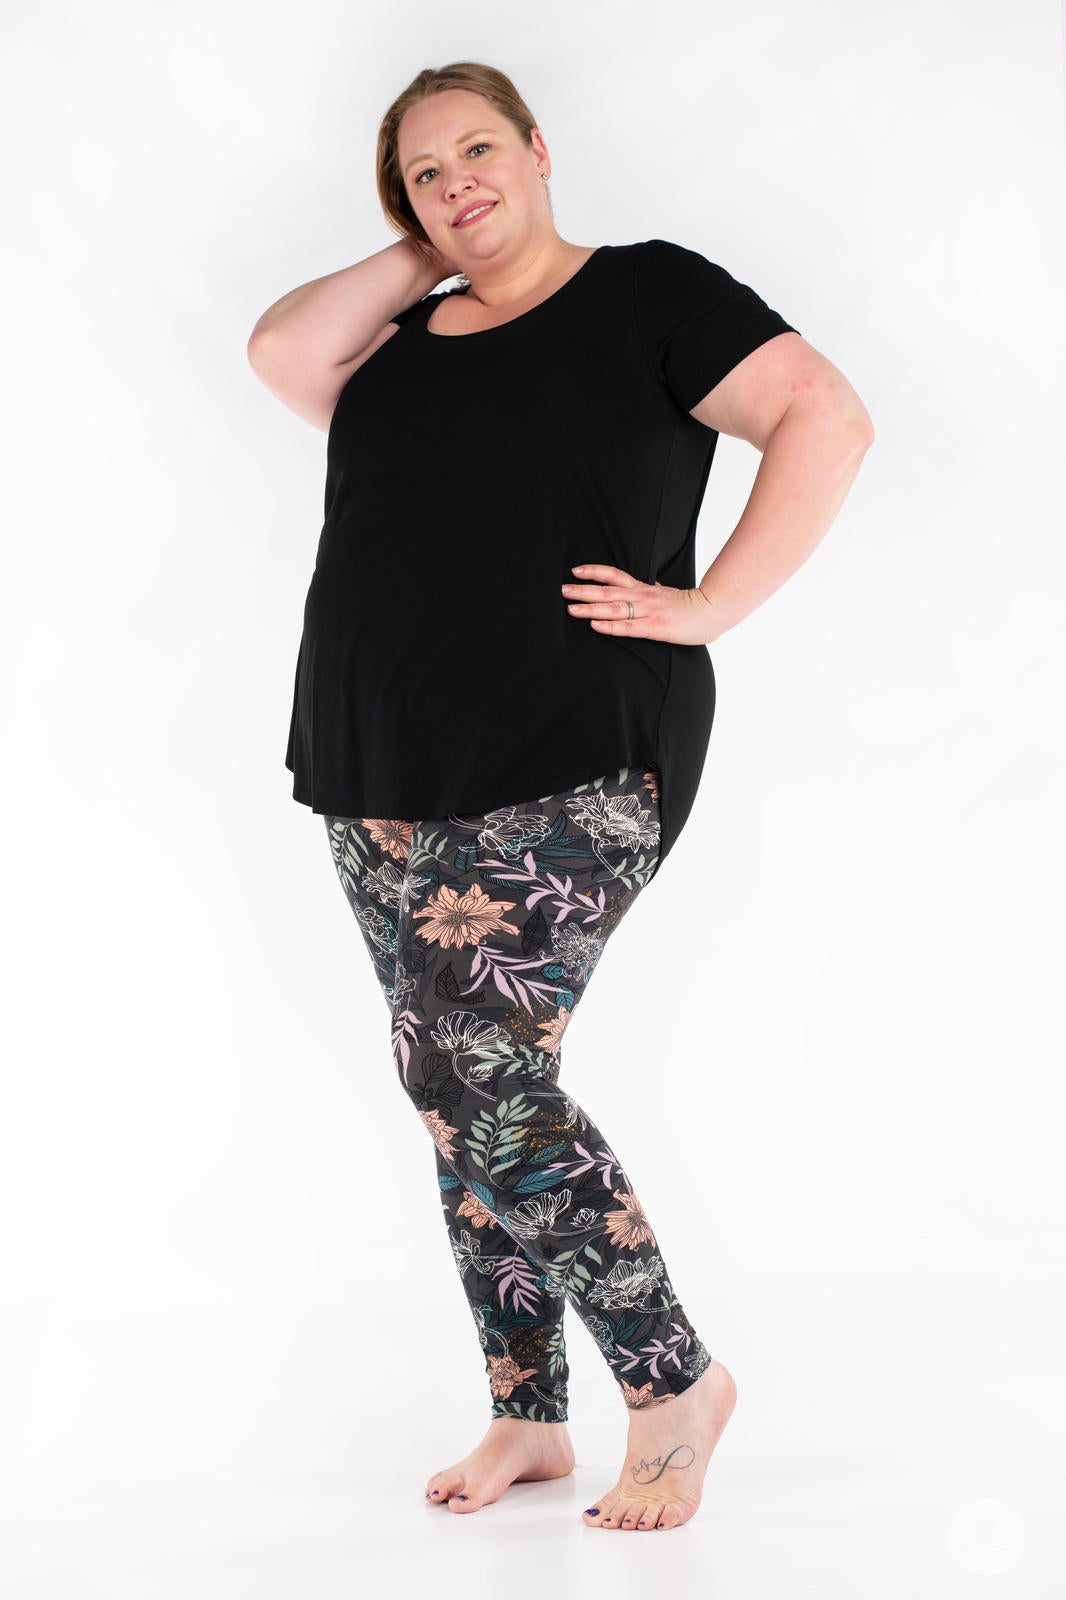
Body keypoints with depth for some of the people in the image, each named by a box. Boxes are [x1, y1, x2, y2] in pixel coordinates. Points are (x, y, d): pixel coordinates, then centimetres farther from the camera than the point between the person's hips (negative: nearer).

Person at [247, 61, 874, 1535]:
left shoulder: (646, 292, 2)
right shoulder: (403, 338, 18)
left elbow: (828, 417, -7)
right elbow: (281, 353, 0)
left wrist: (713, 606, -12)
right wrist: (422, 258, 10)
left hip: (565, 774, -7)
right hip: (380, 778, 7)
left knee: (477, 1080, -15)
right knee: (456, 1098, 8)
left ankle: (677, 1382, 2)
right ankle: (528, 1417, 20)